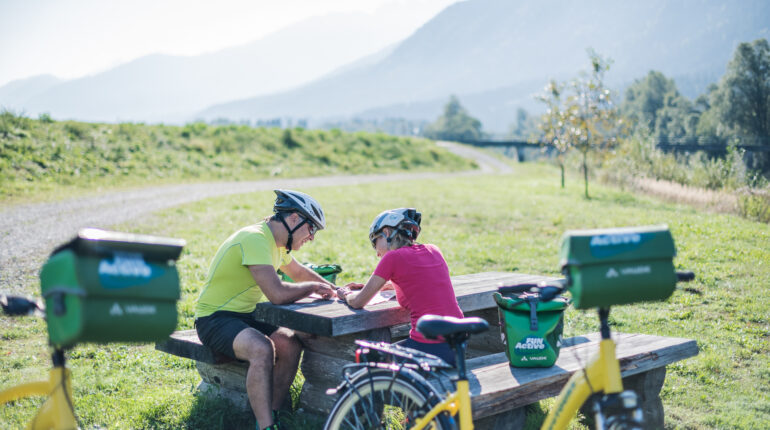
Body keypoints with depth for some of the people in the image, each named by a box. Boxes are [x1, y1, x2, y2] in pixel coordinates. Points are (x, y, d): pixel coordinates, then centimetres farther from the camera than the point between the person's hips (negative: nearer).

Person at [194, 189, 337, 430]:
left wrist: (334, 290, 18)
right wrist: (313, 287, -14)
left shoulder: (276, 241, 8)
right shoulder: (255, 239, -23)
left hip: (245, 316, 9)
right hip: (214, 318, -9)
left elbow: (299, 272, 28)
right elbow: (277, 294, -30)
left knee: (291, 345, -13)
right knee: (262, 349, -33)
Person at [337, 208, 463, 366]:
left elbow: (358, 302, -1)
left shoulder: (393, 257, -8)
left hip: (430, 348, -6)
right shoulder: (433, 251, 12)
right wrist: (365, 286, 31)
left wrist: (346, 294, 22)